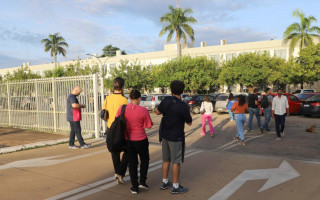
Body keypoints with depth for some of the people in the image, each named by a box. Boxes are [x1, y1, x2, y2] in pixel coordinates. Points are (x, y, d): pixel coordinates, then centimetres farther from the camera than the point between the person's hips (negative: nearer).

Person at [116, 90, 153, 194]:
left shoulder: (122, 109, -7)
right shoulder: (143, 110, -15)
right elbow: (149, 125, -9)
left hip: (127, 140, 3)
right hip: (140, 140, -2)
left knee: (132, 163, 13)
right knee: (144, 159, 22)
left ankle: (134, 187, 18)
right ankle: (142, 181, 17)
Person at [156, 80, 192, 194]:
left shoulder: (166, 100, -7)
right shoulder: (183, 106, -21)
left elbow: (158, 112, 8)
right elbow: (189, 123, -9)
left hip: (165, 134, 6)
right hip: (176, 137, -6)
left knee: (166, 160, 17)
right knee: (176, 162, 5)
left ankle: (164, 183, 28)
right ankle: (175, 187, 14)